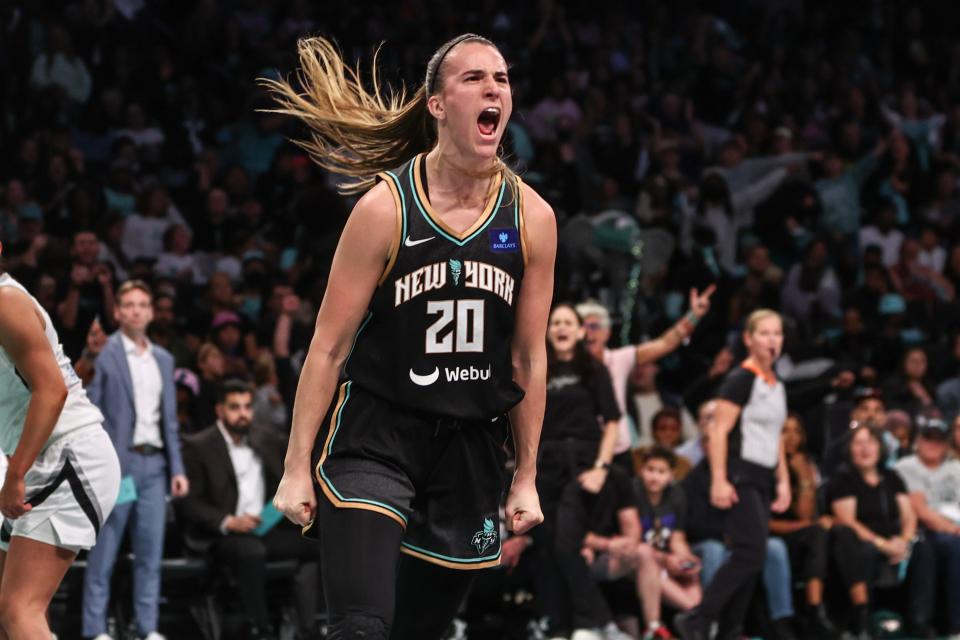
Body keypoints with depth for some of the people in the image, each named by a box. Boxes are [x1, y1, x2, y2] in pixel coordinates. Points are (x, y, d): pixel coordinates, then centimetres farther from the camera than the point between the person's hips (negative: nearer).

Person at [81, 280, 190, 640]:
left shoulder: (163, 360, 17)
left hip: (154, 464, 5)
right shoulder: (104, 354, -2)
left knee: (151, 552, 4)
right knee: (103, 553, -4)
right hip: (117, 461, -5)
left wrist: (177, 468, 12)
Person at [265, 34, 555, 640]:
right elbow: (328, 347, -5)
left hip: (471, 449, 4)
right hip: (375, 437, -4)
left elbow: (528, 358, 9)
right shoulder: (385, 208, -9)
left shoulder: (532, 217, 1)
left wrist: (526, 478, 9)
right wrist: (297, 468, -7)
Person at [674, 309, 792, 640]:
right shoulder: (741, 379, -9)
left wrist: (783, 481, 19)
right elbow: (719, 432, -14)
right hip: (739, 476, -9)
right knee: (751, 553, -17)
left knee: (750, 561, 3)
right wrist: (719, 480, -20)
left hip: (762, 480, 9)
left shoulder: (776, 385, 17)